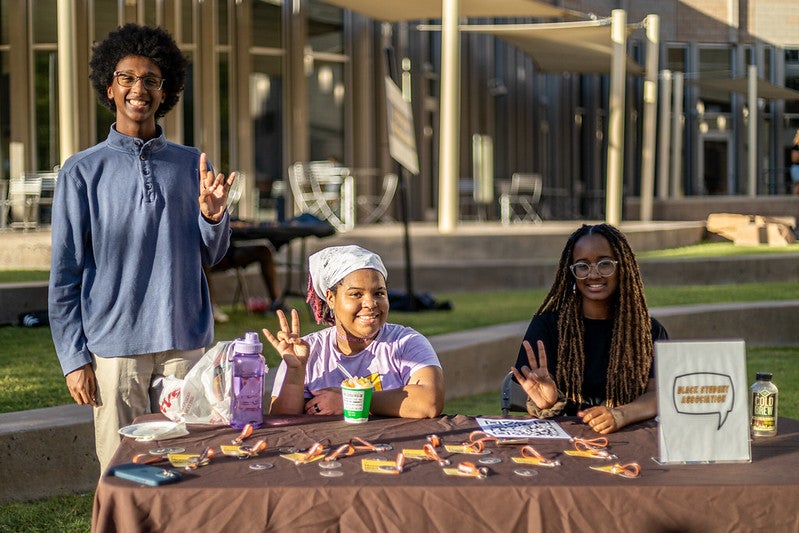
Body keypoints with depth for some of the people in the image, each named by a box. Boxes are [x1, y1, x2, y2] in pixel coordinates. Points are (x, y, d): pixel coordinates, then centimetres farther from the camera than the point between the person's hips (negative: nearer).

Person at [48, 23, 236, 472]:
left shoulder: (193, 165, 10)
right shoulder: (82, 172, 2)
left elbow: (211, 255, 13)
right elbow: (65, 274, 2)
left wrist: (213, 214, -8)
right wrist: (74, 358, -4)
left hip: (186, 346, 2)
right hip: (114, 348, -2)